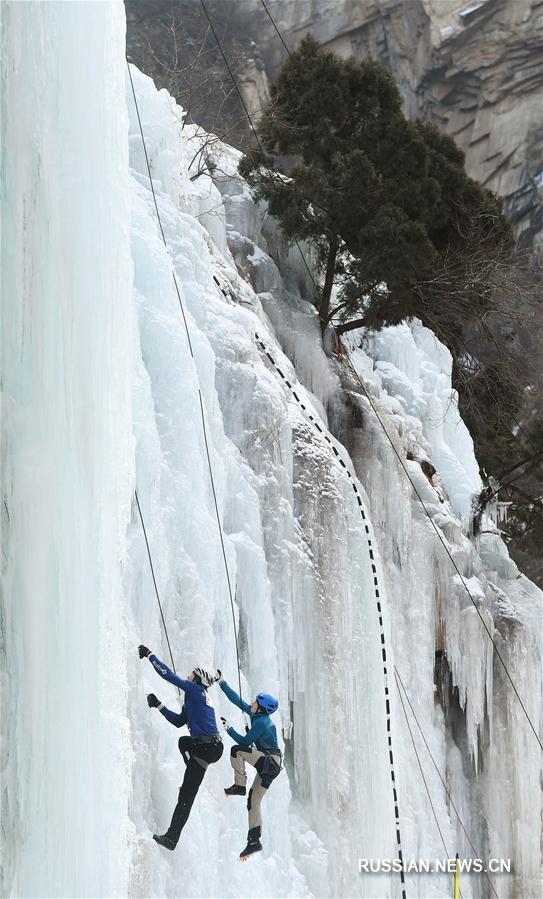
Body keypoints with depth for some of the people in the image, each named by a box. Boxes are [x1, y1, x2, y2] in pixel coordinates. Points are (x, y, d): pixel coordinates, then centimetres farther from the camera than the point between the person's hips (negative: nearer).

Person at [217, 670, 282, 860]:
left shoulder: (261, 722, -16)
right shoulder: (256, 714, 9)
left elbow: (245, 742, -13)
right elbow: (236, 700, 14)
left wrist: (228, 729, -5)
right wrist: (221, 682, 14)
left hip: (270, 762, -9)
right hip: (269, 765, 9)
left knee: (237, 750, -21)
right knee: (253, 802, 6)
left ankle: (239, 786, -10)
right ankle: (254, 841, 3)